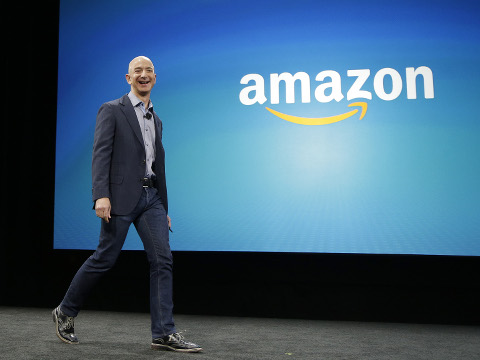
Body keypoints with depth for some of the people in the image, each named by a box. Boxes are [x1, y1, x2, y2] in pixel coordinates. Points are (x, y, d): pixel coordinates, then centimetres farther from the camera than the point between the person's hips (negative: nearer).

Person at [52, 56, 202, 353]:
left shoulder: (156, 120, 21)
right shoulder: (112, 110, 3)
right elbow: (101, 153, -8)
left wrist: (164, 210, 19)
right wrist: (101, 195, -21)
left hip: (151, 197, 6)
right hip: (121, 196, -5)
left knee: (163, 259, -5)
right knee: (105, 259, 0)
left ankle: (164, 333, -2)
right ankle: (65, 313, 23)